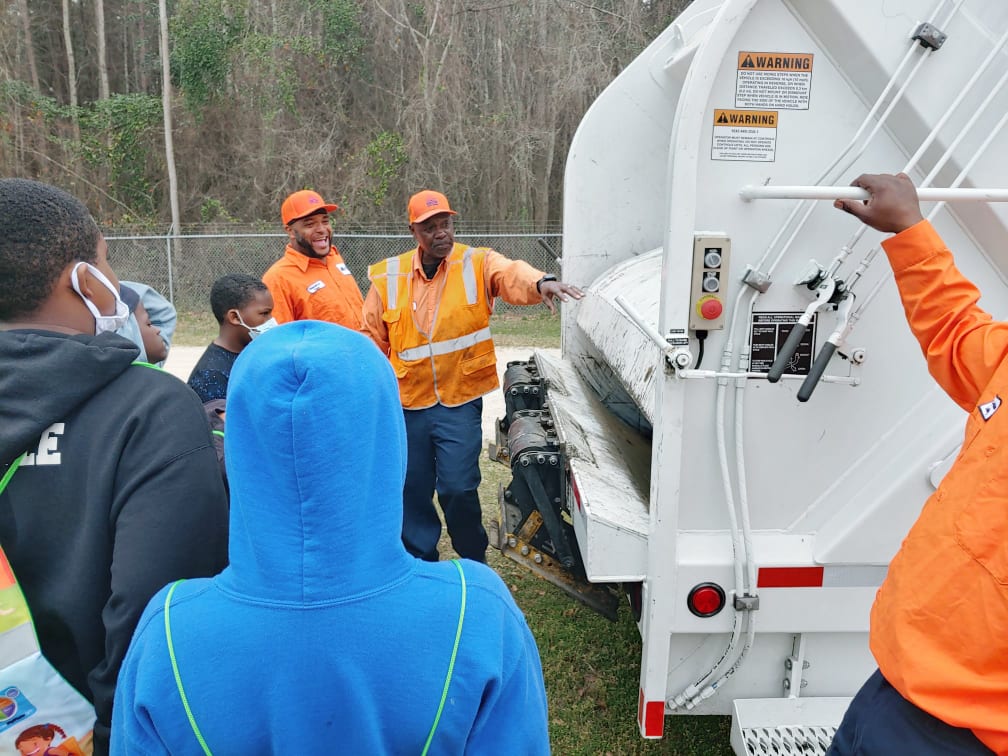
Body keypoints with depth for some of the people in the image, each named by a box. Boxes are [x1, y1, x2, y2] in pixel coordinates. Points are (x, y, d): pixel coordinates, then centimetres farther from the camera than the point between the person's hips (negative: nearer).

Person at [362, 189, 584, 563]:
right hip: (407, 404, 3)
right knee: (412, 490, 13)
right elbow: (373, 341, 9)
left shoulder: (478, 264, -4)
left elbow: (511, 273, -27)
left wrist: (540, 282, -48)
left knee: (458, 487, -3)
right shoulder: (388, 277, 1)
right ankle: (420, 563, 36)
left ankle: (474, 564, 25)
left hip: (460, 402, -2)